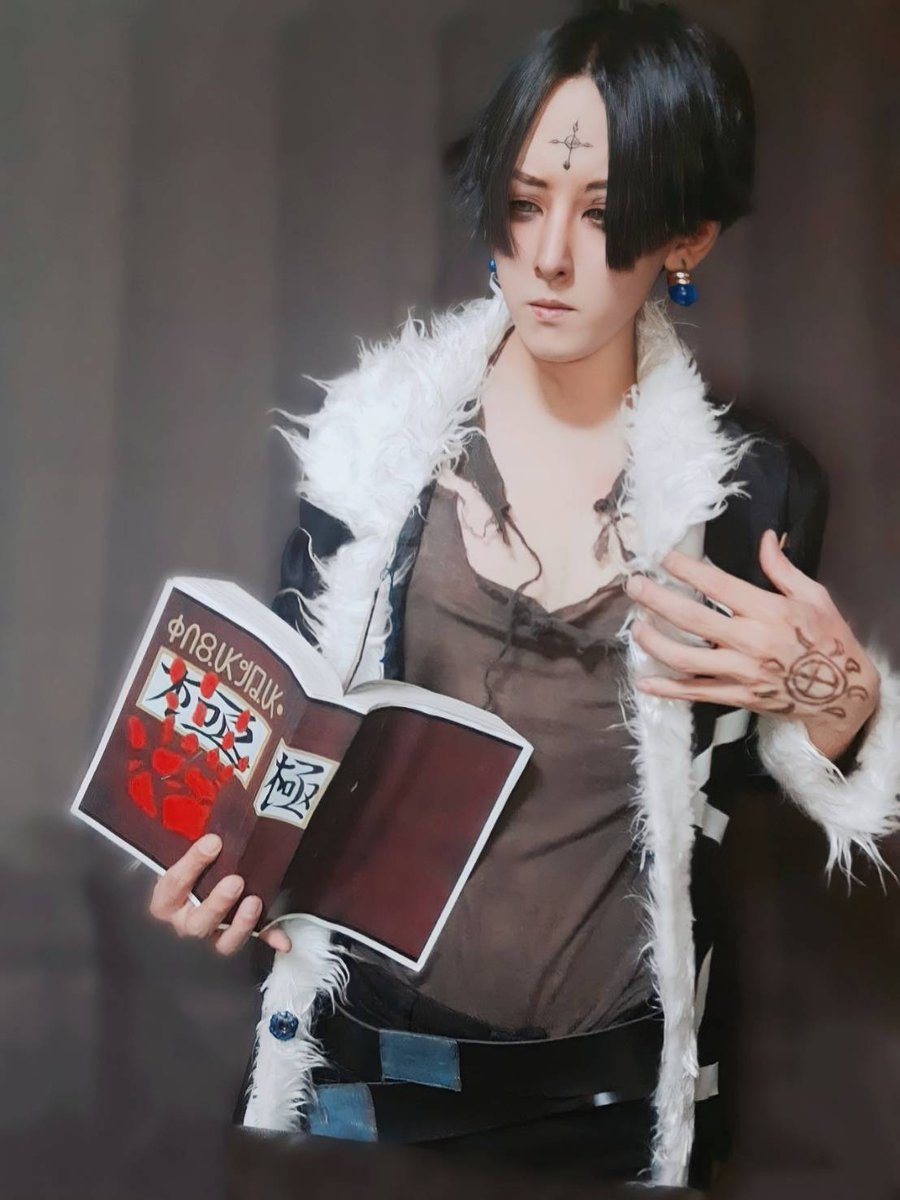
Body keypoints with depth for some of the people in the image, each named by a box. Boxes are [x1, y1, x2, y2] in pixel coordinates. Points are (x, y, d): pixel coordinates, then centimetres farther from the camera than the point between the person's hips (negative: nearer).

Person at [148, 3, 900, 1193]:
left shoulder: (752, 488, -4)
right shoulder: (380, 430, -4)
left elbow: (737, 778, 5)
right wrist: (224, 851, -12)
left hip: (619, 1087, 0)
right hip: (363, 1054, 0)